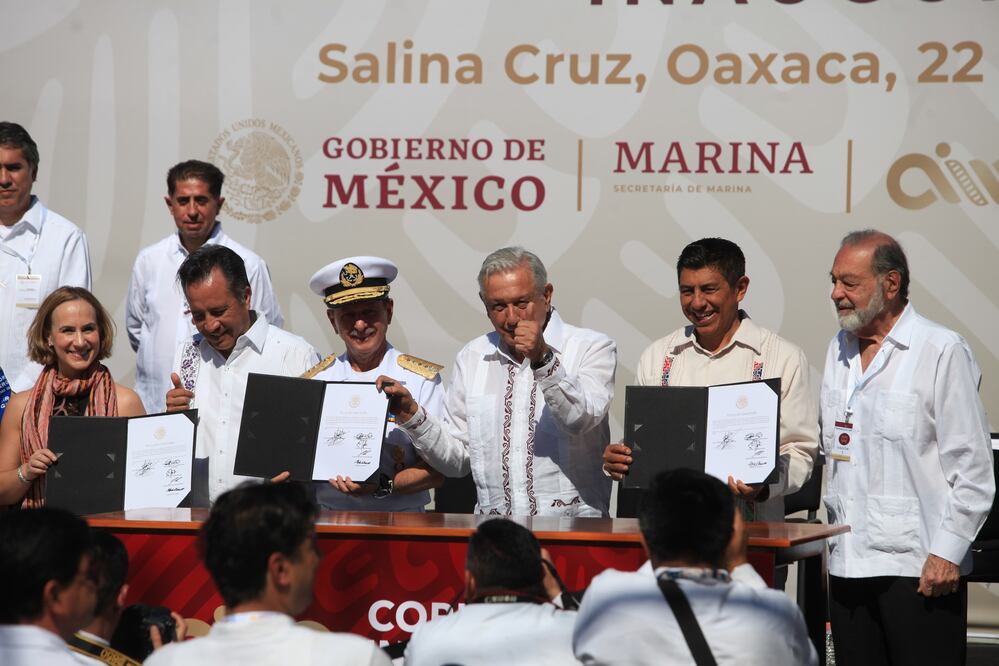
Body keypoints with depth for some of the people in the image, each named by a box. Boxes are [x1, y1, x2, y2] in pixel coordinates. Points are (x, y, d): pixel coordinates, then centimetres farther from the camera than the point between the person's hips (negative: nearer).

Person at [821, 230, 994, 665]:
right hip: (847, 562, 7)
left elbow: (973, 466, -8)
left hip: (920, 568, -6)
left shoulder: (942, 351, -6)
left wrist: (947, 552, -12)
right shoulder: (839, 351, 15)